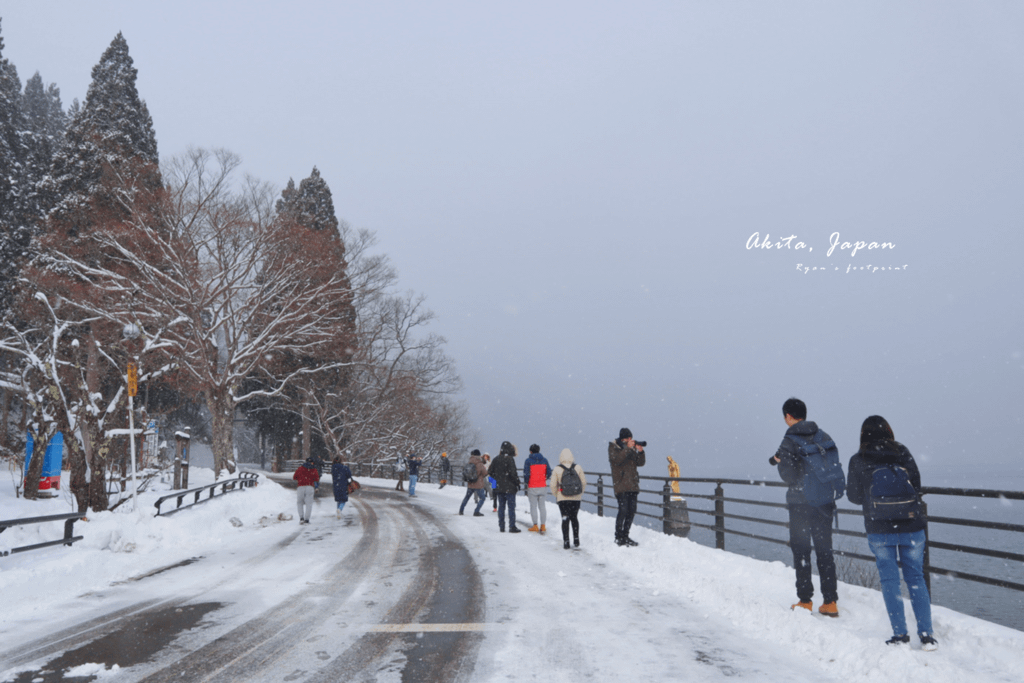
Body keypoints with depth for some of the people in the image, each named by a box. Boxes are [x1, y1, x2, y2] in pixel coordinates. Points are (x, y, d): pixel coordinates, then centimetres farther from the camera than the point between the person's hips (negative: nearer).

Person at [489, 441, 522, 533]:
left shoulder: (496, 459, 7)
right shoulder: (510, 459, -14)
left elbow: (491, 471, 12)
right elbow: (513, 473, -18)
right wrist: (517, 483, -6)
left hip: (499, 487, 6)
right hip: (510, 487, -6)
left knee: (501, 506, 12)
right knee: (511, 506, -1)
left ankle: (501, 526, 14)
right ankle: (512, 527, -2)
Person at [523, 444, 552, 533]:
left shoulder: (528, 461, -8)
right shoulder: (544, 460, 4)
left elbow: (526, 474, -12)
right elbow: (549, 473, 4)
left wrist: (526, 482, 6)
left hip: (532, 487, -4)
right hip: (543, 486, 4)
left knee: (533, 506, 4)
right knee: (542, 506, 10)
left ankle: (535, 526, 5)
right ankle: (543, 525, 9)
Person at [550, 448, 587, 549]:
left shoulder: (557, 469, -8)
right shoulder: (578, 468, -4)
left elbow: (553, 485, -4)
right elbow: (584, 483, 2)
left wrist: (556, 495, 12)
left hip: (562, 498, -2)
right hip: (576, 498, 2)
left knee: (565, 519, 4)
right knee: (574, 518, 16)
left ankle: (566, 542, 3)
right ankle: (576, 540, 17)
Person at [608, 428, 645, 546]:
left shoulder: (632, 447, 17)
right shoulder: (613, 447, 1)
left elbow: (640, 463, 10)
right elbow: (617, 459, -18)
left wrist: (640, 452, -6)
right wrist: (627, 448, -19)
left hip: (633, 485, 6)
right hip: (621, 485, -6)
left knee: (631, 512, 6)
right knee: (623, 511, -13)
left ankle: (625, 536, 16)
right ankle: (618, 537, -3)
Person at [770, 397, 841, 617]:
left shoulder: (789, 442, -12)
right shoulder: (824, 437, 4)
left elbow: (789, 476, -15)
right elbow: (836, 469, 7)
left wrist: (779, 462, 1)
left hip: (800, 504, -4)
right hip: (825, 503, 5)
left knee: (801, 552, 6)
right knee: (825, 551, 10)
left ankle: (805, 601, 9)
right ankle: (830, 602, 10)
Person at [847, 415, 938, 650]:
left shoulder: (858, 461, -6)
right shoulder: (903, 453, -3)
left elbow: (854, 496, 2)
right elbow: (917, 487, 6)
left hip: (880, 531, -1)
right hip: (912, 528, 2)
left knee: (889, 580, 7)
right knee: (916, 578, 10)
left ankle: (900, 634, 7)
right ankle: (926, 634, 8)